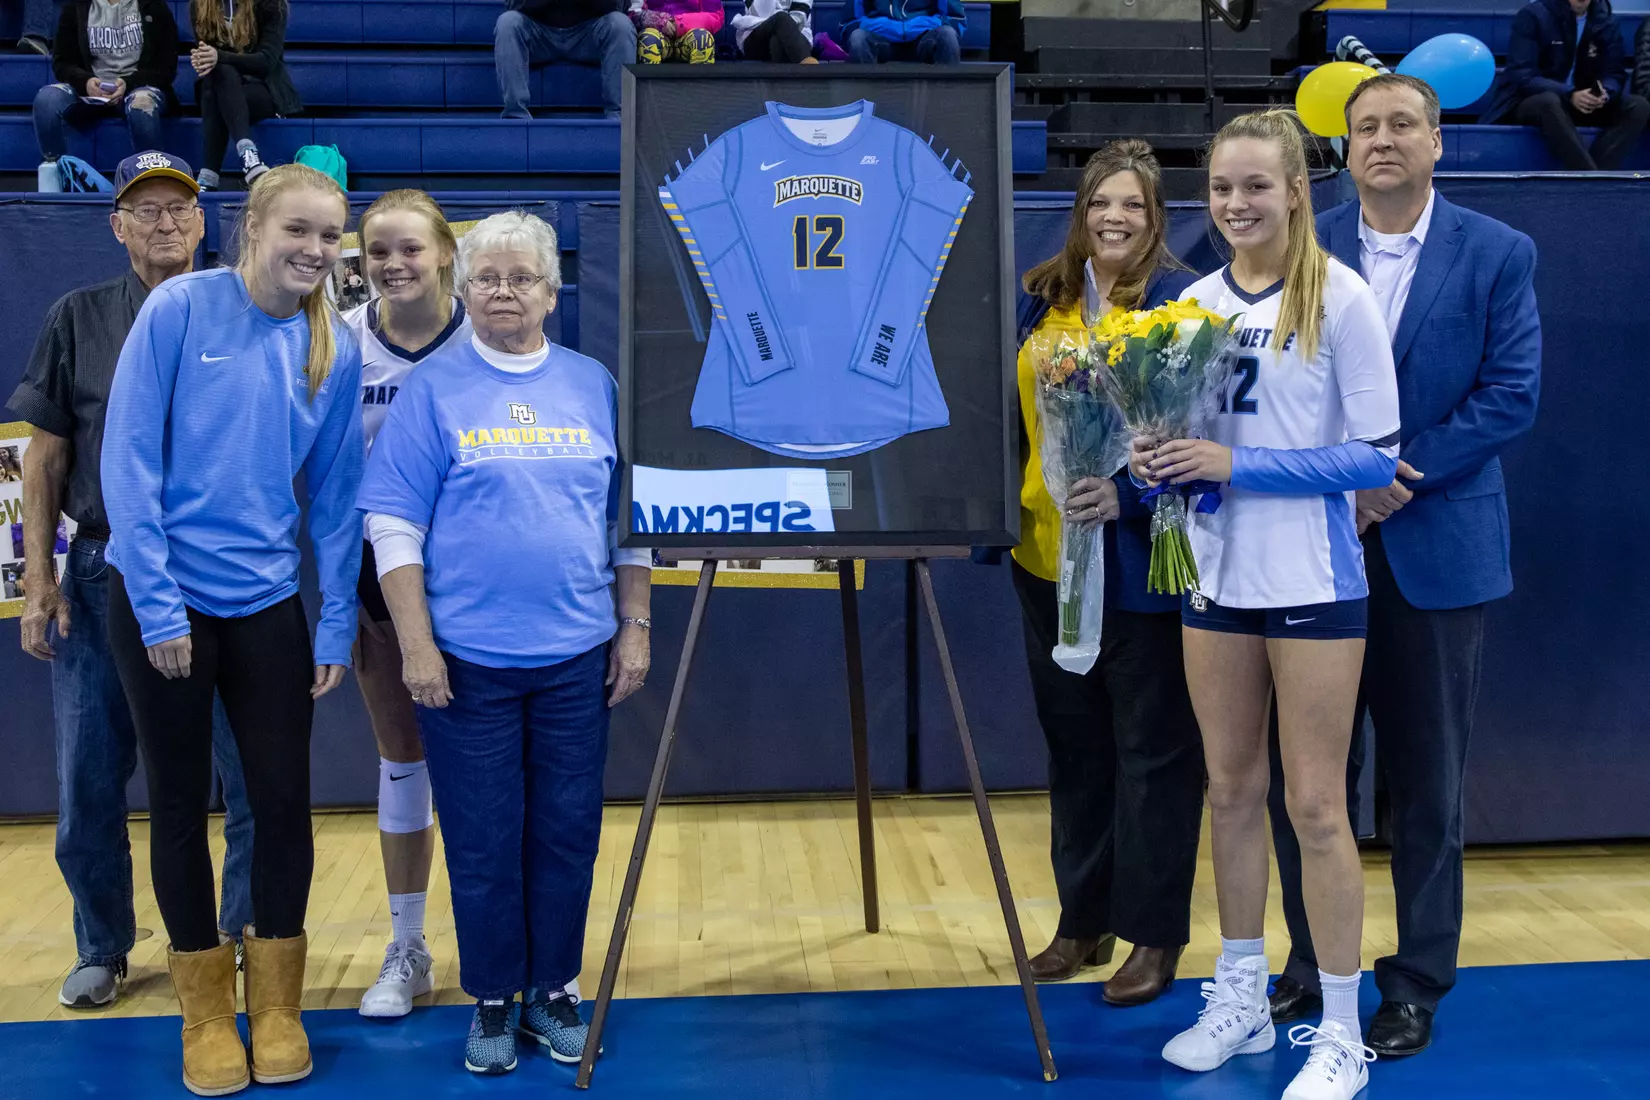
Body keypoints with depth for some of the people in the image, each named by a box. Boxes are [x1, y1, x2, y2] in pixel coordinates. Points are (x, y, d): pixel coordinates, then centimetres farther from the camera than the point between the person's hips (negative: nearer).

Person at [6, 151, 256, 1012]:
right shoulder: (77, 321, 6)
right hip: (103, 577, 1)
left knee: (255, 774, 4)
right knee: (89, 781, 9)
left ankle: (249, 940, 24)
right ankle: (103, 949, 27)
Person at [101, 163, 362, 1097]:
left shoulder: (336, 352, 1)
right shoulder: (181, 308, -10)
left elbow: (337, 499, 3)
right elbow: (130, 459, -11)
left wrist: (337, 627, 1)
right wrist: (158, 604, -14)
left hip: (268, 603, 3)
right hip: (162, 600, -3)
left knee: (285, 797, 5)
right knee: (182, 801, 8)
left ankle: (277, 1006, 24)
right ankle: (208, 1011, 24)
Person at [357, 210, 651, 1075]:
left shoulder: (594, 386, 8)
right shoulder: (433, 390, -1)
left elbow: (629, 517, 11)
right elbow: (394, 526, -4)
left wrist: (635, 625, 6)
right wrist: (416, 645, -10)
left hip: (578, 656, 3)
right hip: (467, 661, -2)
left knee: (567, 833, 10)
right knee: (483, 841, 7)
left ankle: (551, 991, 27)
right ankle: (492, 1002, 24)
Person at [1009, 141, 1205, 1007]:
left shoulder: (1179, 300, -9)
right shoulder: (1041, 297, 9)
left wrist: (1128, 494, -28)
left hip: (1141, 558, -6)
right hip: (1048, 553, 6)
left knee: (1152, 748, 5)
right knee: (1072, 741, 15)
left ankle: (1154, 934, 19)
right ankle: (1082, 920, 30)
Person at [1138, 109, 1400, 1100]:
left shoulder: (1341, 298, -9)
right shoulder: (1197, 300, 7)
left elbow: (1377, 456, -12)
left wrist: (1234, 464, -18)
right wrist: (1159, 460, -9)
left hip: (1312, 583, -5)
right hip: (1216, 574, 5)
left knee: (1315, 807, 1)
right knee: (1231, 791, 14)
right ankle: (1242, 1000, 30)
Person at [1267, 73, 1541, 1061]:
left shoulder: (1499, 255, 1)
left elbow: (1513, 395, -5)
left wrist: (1397, 475, -13)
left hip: (1436, 547, -1)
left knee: (1428, 783, 7)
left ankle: (1418, 984, 20)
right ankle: (1311, 966, 23)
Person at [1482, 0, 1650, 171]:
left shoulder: (1606, 20, 4)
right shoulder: (1534, 15, -11)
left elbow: (1615, 74, 1)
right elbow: (1522, 77, -19)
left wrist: (1603, 93, -25)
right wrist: (1570, 95, -33)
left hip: (1582, 103, 5)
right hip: (1530, 103, -5)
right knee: (1549, 101, -39)